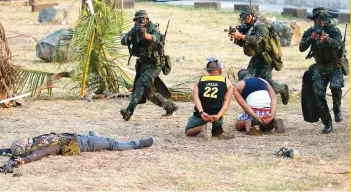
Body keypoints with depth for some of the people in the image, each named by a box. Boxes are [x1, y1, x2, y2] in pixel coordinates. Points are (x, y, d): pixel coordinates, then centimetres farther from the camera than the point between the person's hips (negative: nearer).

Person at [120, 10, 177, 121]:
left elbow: (158, 38, -34)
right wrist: (131, 36, -30)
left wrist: (146, 35, -55)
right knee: (149, 91, 8)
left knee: (141, 84, -23)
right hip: (143, 65, 8)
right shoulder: (135, 31, 4)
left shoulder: (152, 29, -12)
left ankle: (129, 111, -27)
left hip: (154, 65, -8)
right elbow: (123, 41, -8)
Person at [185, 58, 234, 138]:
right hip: (216, 117, 1)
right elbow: (227, 101, -6)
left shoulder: (199, 81, 12)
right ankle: (219, 130, -3)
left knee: (188, 132, 24)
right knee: (217, 126, 34)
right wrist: (218, 115, -15)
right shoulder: (227, 83, 9)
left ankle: (202, 128, -9)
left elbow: (196, 98, -6)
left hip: (200, 115, -1)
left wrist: (202, 113, -19)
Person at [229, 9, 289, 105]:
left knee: (266, 80, -12)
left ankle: (283, 89, 16)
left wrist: (241, 36, -42)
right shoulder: (246, 28, 7)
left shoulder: (261, 27, -16)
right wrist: (235, 37, -18)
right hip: (255, 58, 7)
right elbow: (241, 43, 4)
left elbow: (256, 39, -34)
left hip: (266, 58, -7)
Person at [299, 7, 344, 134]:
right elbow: (301, 48, -11)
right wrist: (311, 38, -29)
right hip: (320, 68, 3)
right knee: (319, 94, -9)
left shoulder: (334, 30, -9)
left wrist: (327, 39, -47)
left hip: (334, 67, -3)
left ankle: (337, 110, -1)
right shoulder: (310, 32, -1)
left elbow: (338, 44, -27)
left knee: (336, 87, -28)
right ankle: (327, 123, 0)